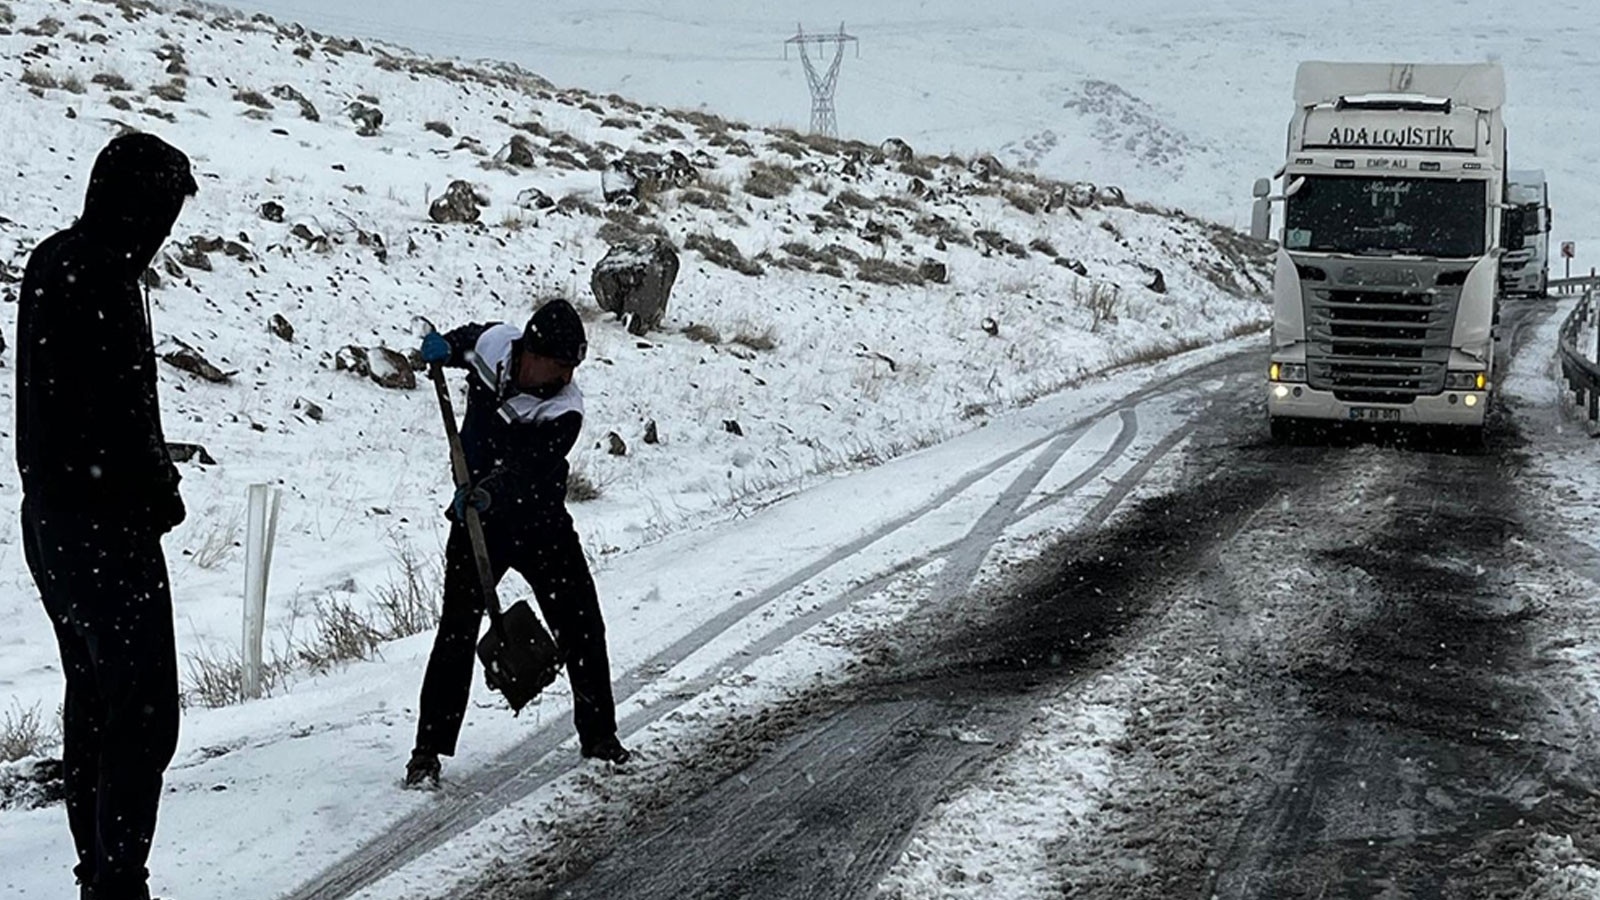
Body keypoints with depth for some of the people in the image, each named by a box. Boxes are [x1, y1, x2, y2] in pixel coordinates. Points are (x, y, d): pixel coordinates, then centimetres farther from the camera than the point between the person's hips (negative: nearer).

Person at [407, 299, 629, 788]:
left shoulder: (565, 412, -21)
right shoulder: (494, 343, -11)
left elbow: (523, 469, -34)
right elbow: (463, 341, 15)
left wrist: (489, 492, -53)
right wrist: (443, 349, -6)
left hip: (541, 523, -1)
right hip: (477, 519, 1)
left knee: (581, 627, 3)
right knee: (457, 632, -7)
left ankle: (598, 734, 23)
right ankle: (429, 751, -3)